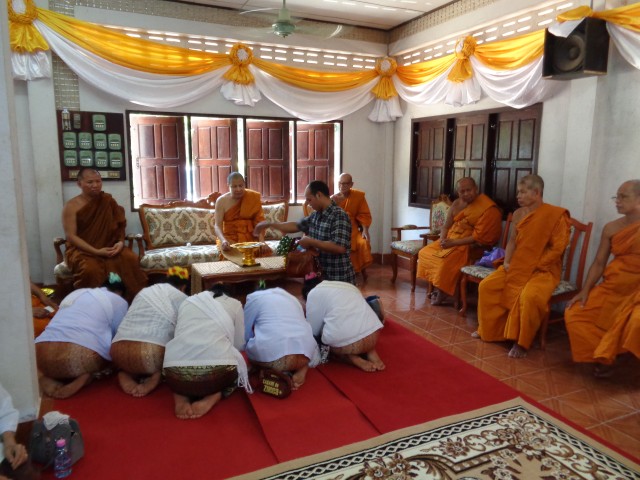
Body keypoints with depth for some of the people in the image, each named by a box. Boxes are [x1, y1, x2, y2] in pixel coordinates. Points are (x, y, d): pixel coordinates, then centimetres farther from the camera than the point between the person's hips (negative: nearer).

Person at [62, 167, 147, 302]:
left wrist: (121, 242, -13)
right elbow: (71, 236, -10)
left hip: (109, 247, 3)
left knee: (130, 258, -27)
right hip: (82, 250, -3)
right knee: (90, 269, -36)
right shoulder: (71, 206, -3)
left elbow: (120, 225, 9)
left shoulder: (108, 201, 7)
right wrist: (96, 251, -21)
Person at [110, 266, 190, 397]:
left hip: (118, 353, 5)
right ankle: (157, 375, -1)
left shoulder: (144, 291, 28)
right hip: (152, 355, -4)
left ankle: (125, 373, 7)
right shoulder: (182, 298, 16)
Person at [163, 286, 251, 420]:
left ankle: (180, 395, 8)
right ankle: (214, 396, 3)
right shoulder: (234, 304, 19)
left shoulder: (187, 302, 26)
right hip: (218, 373, -3)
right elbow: (239, 344, 23)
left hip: (176, 374, 3)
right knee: (236, 365, 32)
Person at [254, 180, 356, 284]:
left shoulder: (339, 215, -20)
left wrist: (311, 242, -20)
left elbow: (340, 248, -30)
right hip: (322, 276, 8)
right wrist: (269, 224, 19)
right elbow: (296, 226, 21)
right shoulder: (316, 215, 7)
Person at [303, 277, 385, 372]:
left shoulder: (313, 293, 8)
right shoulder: (348, 285, 26)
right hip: (373, 335, 6)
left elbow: (313, 330, 9)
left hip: (344, 343, -5)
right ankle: (371, 352, 10)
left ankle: (352, 359, 1)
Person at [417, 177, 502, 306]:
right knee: (425, 253, -6)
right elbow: (446, 226, 10)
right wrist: (443, 239, -12)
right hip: (451, 240, 8)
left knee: (447, 261, -30)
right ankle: (436, 287, 5)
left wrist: (454, 242, -23)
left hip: (470, 246, -7)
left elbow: (478, 237, -20)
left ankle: (443, 293, -7)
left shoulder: (488, 208, -16)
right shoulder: (457, 204, 7)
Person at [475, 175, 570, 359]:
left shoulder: (555, 215, -12)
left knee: (529, 296, -34)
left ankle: (521, 342, -16)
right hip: (516, 267, 7)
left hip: (543, 270, -6)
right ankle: (489, 330, 11)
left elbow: (557, 248, -15)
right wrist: (507, 262, -2)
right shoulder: (518, 214, 6)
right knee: (486, 286, -7)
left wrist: (533, 267, -17)